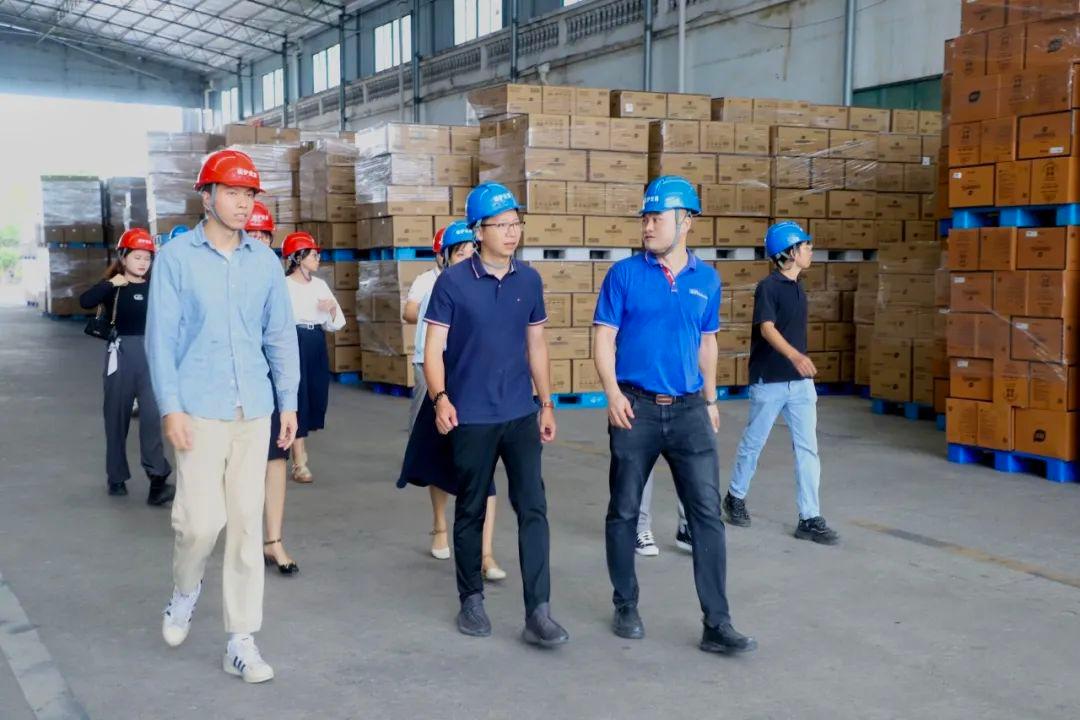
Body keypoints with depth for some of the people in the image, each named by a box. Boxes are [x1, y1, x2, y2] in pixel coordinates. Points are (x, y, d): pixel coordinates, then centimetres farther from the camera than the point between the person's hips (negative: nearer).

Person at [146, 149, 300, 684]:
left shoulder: (265, 260, 7)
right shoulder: (176, 257, -2)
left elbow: (281, 334, 11)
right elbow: (161, 337, -4)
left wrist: (289, 402, 8)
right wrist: (171, 408, -10)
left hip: (255, 411, 3)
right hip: (200, 411, -3)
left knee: (247, 523, 5)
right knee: (201, 519, -7)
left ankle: (241, 642, 13)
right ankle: (185, 590, 27)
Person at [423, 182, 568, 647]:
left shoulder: (529, 281, 6)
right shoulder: (452, 282, -5)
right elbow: (433, 348, -6)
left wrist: (547, 404, 11)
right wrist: (440, 398, -21)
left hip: (521, 415, 3)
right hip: (471, 418, -3)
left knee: (533, 508, -4)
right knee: (470, 511, 9)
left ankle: (538, 613, -1)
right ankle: (471, 600, 25)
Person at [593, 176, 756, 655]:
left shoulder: (706, 280, 7)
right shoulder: (625, 274, -2)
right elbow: (604, 337, -4)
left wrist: (711, 400, 16)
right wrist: (612, 391, -16)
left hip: (689, 409, 2)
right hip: (636, 407, -2)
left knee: (707, 512, -2)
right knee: (624, 511, 7)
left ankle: (717, 625, 2)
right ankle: (626, 608, 25)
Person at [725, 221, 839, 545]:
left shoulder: (798, 289, 11)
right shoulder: (768, 287, -12)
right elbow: (767, 329, -24)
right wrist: (795, 356, -41)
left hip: (800, 384, 7)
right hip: (769, 382, -6)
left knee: (808, 449, 0)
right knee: (753, 443, 10)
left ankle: (809, 519, 2)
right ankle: (736, 497, 31)